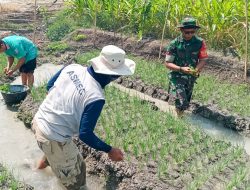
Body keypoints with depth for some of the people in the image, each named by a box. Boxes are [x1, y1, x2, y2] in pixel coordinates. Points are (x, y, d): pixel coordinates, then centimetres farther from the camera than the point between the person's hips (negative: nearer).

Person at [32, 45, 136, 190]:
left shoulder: (72, 67, -9)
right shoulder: (96, 97, -29)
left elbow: (49, 86, 7)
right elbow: (85, 134, -23)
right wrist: (109, 150, -12)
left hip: (39, 120, 8)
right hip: (53, 138, -8)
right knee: (75, 175, 15)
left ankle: (45, 162, 71)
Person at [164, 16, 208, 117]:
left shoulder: (200, 43, -4)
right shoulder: (174, 44, -12)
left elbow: (203, 60, 1)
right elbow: (167, 63, -10)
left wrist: (197, 69, -20)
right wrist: (181, 69, -25)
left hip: (191, 78, 4)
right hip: (177, 77, -4)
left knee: (185, 103, 16)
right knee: (180, 104, -17)